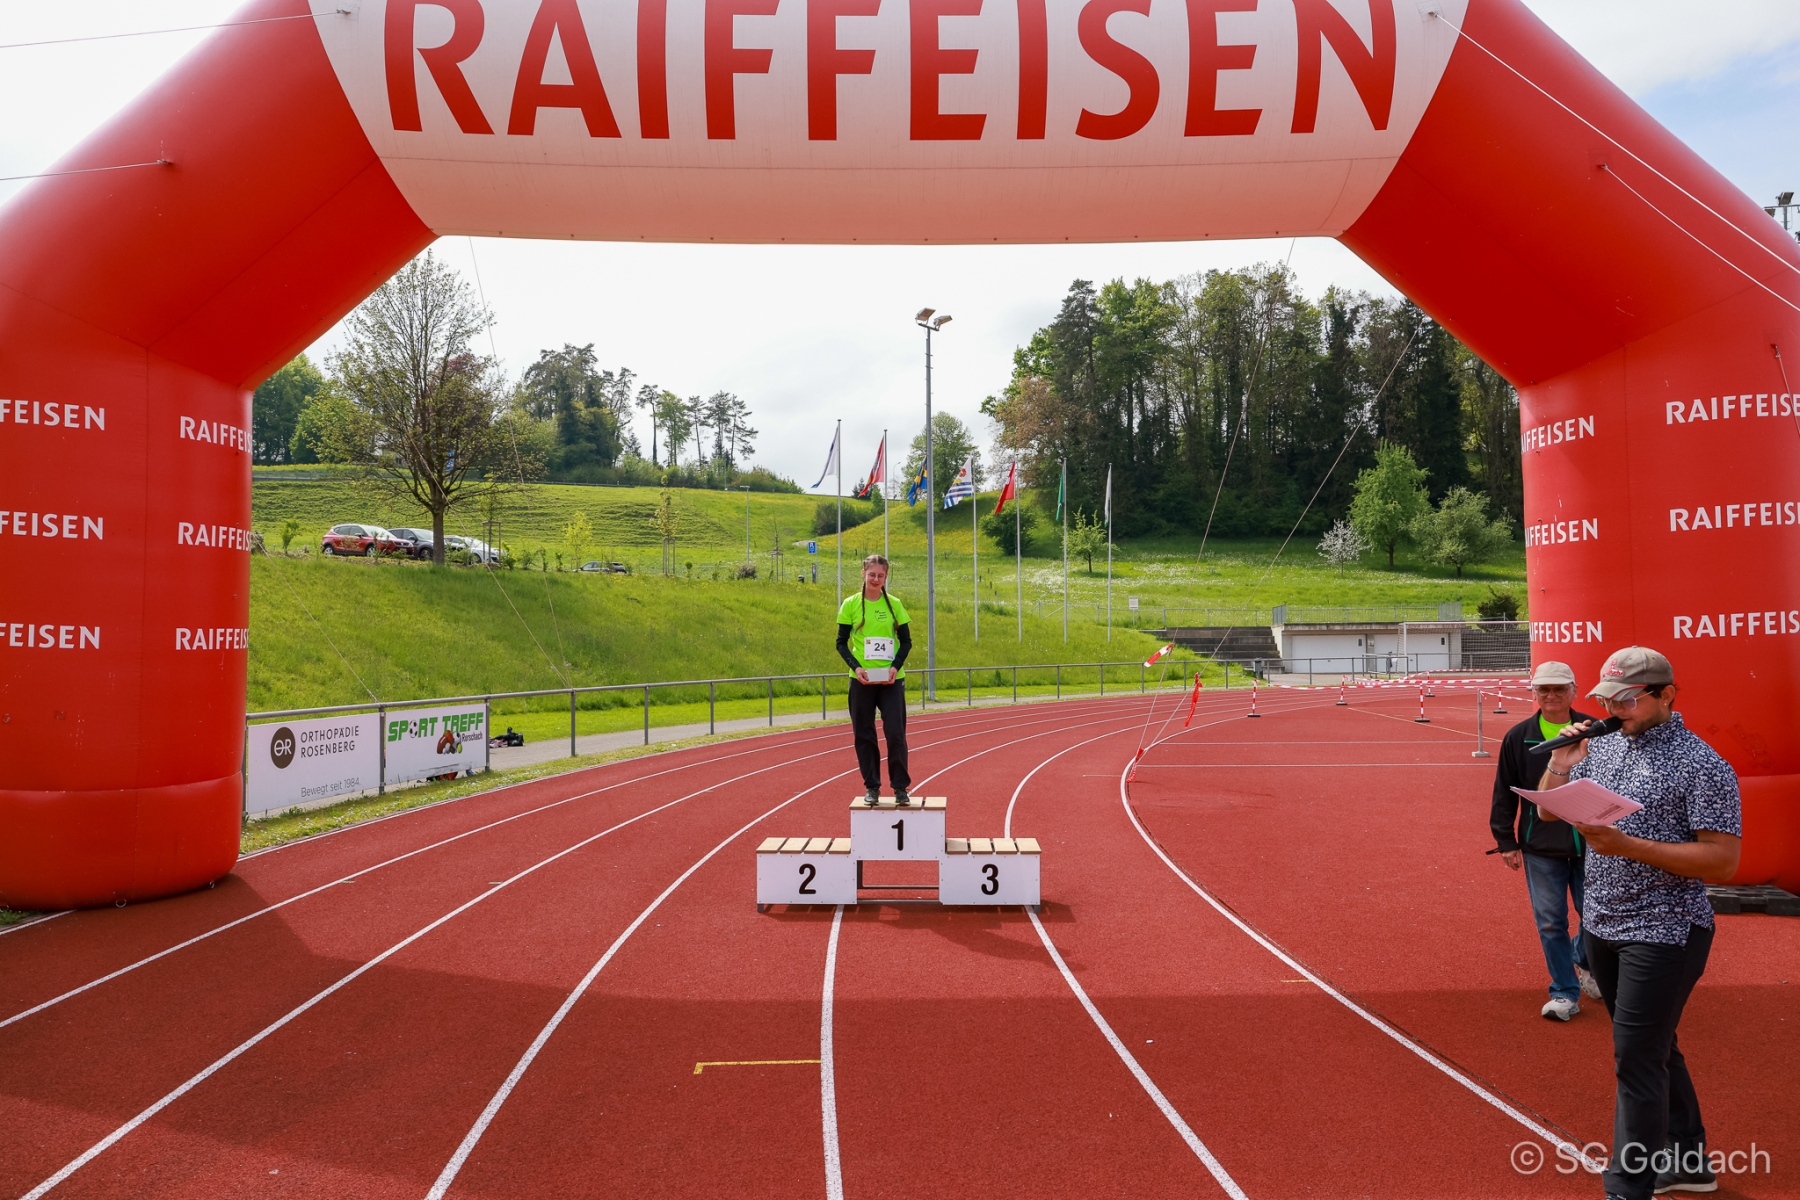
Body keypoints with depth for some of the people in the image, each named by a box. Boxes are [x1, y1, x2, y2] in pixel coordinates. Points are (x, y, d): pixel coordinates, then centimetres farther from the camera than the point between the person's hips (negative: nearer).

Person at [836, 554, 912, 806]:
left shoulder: (894, 604, 3)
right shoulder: (851, 604, 1)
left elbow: (906, 641, 6)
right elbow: (841, 643, 3)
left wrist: (896, 666, -11)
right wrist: (855, 666, -13)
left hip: (891, 679, 0)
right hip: (861, 680, 0)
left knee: (896, 733, -5)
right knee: (864, 735, 5)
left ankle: (901, 787, 8)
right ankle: (871, 787, 16)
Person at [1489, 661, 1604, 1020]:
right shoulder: (1518, 737, 1)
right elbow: (1504, 793, 5)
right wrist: (1505, 841, 1)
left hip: (1590, 844, 0)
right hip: (1540, 847, 0)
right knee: (1550, 923, 4)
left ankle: (1583, 960, 40)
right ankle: (1565, 993, 18)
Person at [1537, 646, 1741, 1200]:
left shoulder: (1701, 765, -14)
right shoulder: (1603, 745, 6)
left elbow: (1722, 861, -19)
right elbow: (1549, 813, 12)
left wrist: (1627, 846, -27)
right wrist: (1560, 766, -8)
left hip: (1663, 933, -7)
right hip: (1601, 926, 7)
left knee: (1636, 1059, -5)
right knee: (1655, 1048, 20)